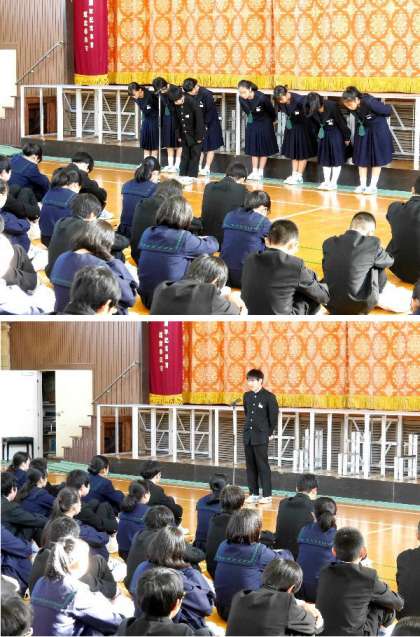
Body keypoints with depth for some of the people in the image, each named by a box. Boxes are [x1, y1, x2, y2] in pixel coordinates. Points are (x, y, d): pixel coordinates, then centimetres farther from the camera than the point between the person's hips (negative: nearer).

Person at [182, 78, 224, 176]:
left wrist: (205, 125, -15)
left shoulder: (206, 94, -21)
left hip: (210, 124, -5)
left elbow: (210, 111, -17)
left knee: (210, 147, 1)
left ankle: (207, 168, 4)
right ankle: (198, 168, 10)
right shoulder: (190, 95, -5)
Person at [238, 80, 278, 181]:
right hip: (252, 125, 4)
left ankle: (261, 172, 11)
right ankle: (254, 172, 15)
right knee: (253, 148, 8)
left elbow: (271, 110, -12)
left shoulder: (261, 98, -31)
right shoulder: (242, 99, -19)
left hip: (264, 124, -4)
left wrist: (273, 121, 4)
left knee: (264, 149, 5)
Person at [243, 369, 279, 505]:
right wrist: (249, 426, 15)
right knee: (250, 466, 8)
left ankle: (267, 495, 0)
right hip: (248, 436, 6)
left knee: (262, 466, -4)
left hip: (261, 437, -6)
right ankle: (254, 493, 15)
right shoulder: (247, 396, 8)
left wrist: (269, 433, -2)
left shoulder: (268, 397, -9)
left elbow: (273, 416, -6)